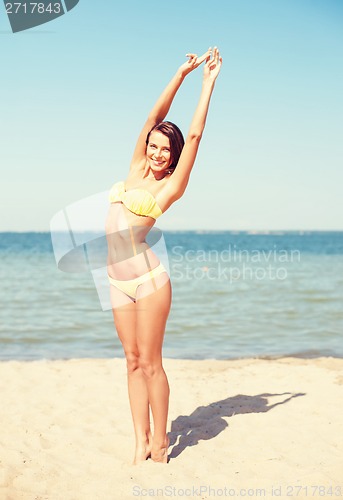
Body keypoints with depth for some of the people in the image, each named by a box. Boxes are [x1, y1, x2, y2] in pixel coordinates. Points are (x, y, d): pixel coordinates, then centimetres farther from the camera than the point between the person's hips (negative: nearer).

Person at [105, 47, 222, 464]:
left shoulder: (169, 187, -1)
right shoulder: (135, 171, 13)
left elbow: (195, 135, -3)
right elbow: (154, 116, 13)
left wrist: (208, 82, 4)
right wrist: (182, 73, 13)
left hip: (147, 277, -5)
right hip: (118, 281, 5)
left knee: (150, 363, -1)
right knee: (134, 362, 8)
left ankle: (159, 443, 12)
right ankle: (140, 441, 15)